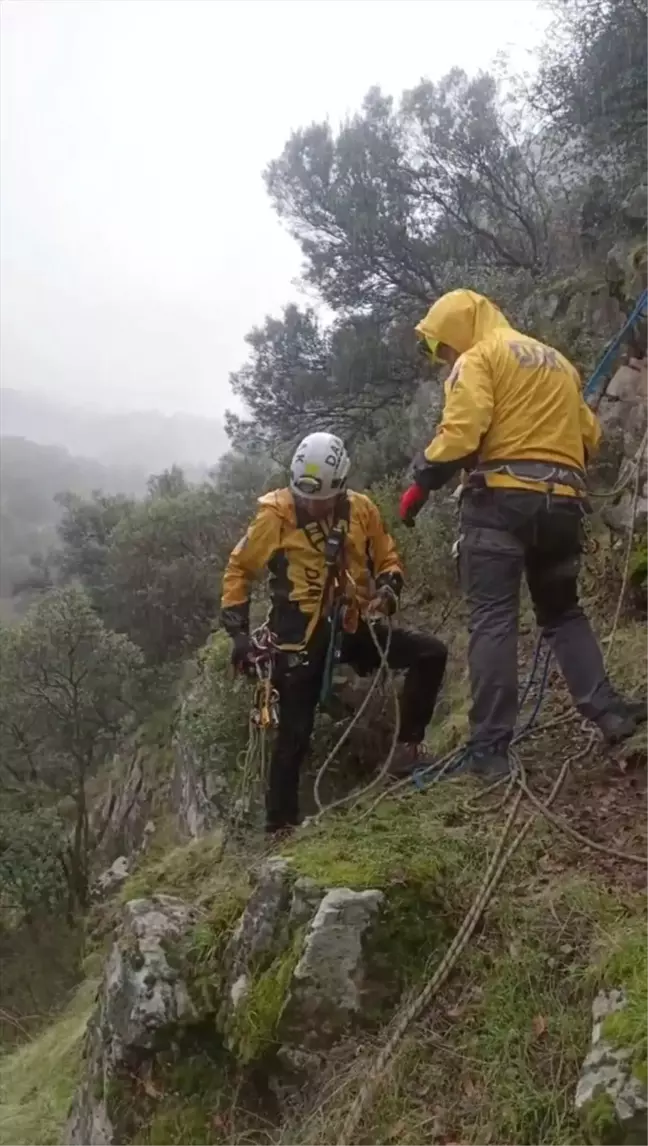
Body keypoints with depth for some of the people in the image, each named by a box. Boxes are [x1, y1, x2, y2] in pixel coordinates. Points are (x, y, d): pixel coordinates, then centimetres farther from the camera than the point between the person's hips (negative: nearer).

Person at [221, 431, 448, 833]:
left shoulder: (361, 509, -3)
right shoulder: (275, 515, -11)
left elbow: (388, 560, 11)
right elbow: (239, 571, 0)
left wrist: (387, 591, -12)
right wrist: (239, 632, -6)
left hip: (353, 627, 4)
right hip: (301, 635, -4)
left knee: (431, 653, -9)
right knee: (296, 731, -4)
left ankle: (408, 747, 1)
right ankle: (280, 822, 11)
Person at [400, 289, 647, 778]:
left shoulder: (478, 358, 2)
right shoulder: (558, 361, 26)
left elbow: (460, 432, -13)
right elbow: (589, 434, 24)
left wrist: (421, 484, -4)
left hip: (501, 499, -6)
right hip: (562, 502, 7)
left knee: (493, 620, -6)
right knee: (563, 612, 19)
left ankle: (490, 750, -9)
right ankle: (608, 711, 2)